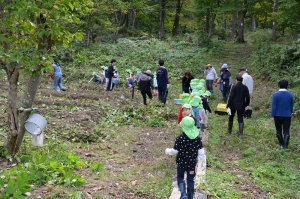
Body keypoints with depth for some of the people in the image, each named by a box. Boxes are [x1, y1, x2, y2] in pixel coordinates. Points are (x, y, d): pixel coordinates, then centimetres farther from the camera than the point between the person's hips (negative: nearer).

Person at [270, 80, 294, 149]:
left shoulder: (275, 94, -12)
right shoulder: (290, 95, -3)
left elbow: (273, 106, -12)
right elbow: (291, 106, 7)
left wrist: (272, 116, -5)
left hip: (278, 116, -1)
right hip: (287, 116, 1)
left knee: (279, 130, 17)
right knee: (286, 131, 3)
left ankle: (281, 143, 28)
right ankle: (285, 145, -3)